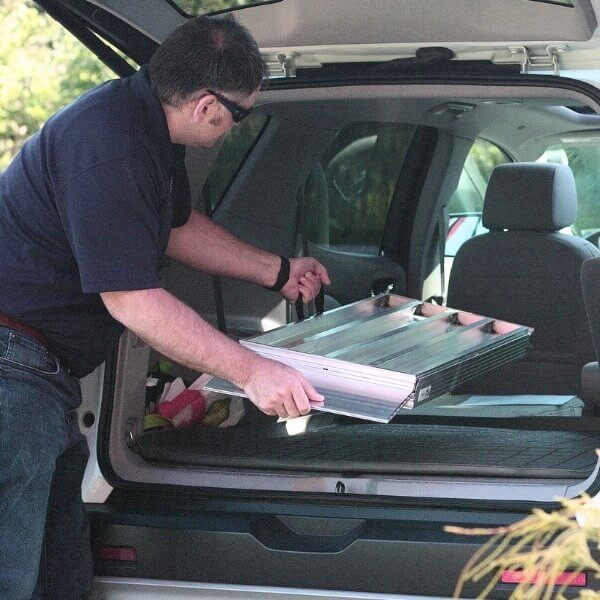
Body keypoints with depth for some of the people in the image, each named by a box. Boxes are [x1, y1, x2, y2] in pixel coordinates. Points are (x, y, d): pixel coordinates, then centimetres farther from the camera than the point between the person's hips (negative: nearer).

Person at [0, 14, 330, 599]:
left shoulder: (147, 123, 10)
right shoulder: (108, 144, -24)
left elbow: (177, 227, 30)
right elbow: (131, 300, -24)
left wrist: (278, 271, 35)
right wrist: (251, 371, -23)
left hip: (48, 374, 11)